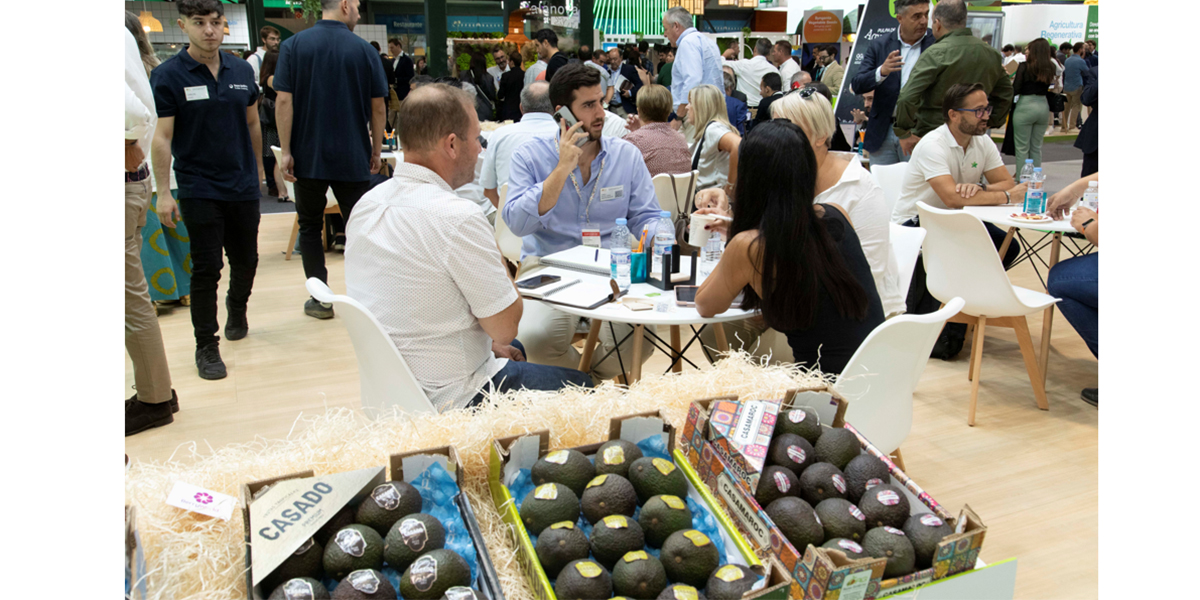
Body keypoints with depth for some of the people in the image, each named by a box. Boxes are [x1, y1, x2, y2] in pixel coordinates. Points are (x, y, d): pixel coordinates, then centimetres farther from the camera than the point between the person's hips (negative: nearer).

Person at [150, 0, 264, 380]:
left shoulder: (242, 71, 5)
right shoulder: (168, 76, -7)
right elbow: (162, 137, -9)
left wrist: (257, 167, 14)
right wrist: (163, 193, -13)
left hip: (243, 186, 4)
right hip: (199, 189, -4)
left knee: (246, 261, 14)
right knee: (206, 269, -1)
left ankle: (237, 310, 44)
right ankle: (206, 346, 11)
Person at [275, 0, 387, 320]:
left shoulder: (293, 45, -2)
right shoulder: (364, 50, -3)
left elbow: (284, 101, -8)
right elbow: (377, 107, 0)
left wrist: (286, 151, -4)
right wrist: (376, 151, 10)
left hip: (308, 158, 1)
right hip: (352, 158, -1)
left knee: (310, 227, 12)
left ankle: (320, 300, 15)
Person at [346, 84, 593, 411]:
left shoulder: (366, 204, 0)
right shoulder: (457, 218, -26)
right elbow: (506, 326, -19)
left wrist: (490, 342, 16)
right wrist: (495, 253, -4)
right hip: (449, 400, -8)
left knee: (513, 349, 33)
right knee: (579, 385, 12)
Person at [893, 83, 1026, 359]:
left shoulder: (983, 141, 2)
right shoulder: (932, 145, -22)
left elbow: (1007, 182, -4)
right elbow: (953, 197, -33)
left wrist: (980, 189, -27)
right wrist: (1006, 195, -23)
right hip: (914, 225, -7)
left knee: (1007, 247, -13)